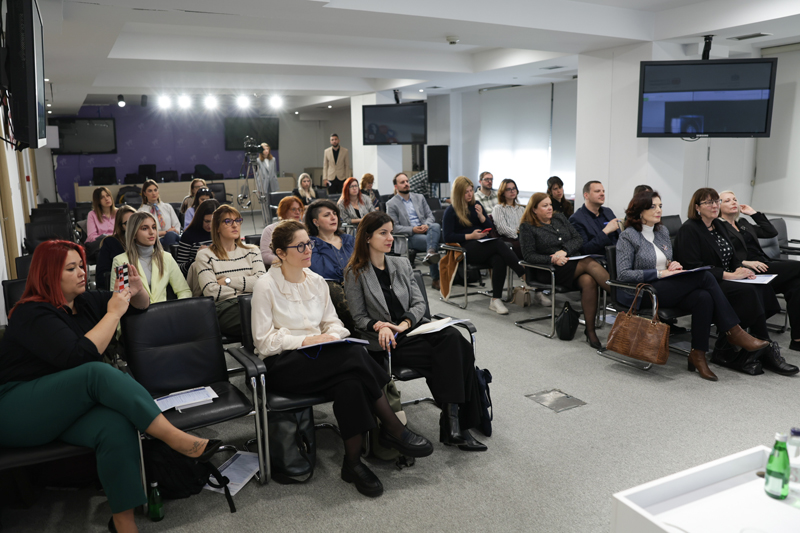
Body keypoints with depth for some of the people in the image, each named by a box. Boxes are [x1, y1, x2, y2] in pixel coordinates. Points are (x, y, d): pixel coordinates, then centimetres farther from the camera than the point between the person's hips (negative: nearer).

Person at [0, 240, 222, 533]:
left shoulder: (86, 302, 12)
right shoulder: (32, 314, -11)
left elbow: (141, 307, 23)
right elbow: (77, 356, -25)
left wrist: (137, 290, -1)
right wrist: (113, 313, -18)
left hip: (68, 407, 6)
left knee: (118, 427, -30)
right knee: (98, 373, -34)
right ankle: (178, 439, -38)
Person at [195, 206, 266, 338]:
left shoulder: (251, 251, 23)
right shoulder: (205, 255, 12)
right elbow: (211, 292, -3)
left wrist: (228, 281, -1)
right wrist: (245, 291, -3)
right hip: (225, 308, -4)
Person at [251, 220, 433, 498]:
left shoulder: (316, 281, 12)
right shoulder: (266, 286, -6)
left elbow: (333, 321, 17)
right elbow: (263, 340, -8)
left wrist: (333, 335, -7)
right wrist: (305, 340, -17)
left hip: (317, 354, 6)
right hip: (281, 364, -5)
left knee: (350, 382, -31)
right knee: (354, 356, -31)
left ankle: (353, 461, -21)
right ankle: (393, 428, -20)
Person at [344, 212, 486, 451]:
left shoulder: (402, 264, 16)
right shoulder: (355, 274, 1)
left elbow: (419, 303, 9)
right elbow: (360, 318, 0)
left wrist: (404, 324, -11)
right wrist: (382, 328, -20)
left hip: (413, 329, 5)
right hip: (388, 342, -5)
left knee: (455, 339, -26)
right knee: (449, 355, -28)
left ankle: (455, 425, -23)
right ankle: (454, 425, -21)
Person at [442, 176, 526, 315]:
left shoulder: (476, 205, 20)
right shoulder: (451, 211, 5)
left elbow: (489, 227, 20)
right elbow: (447, 237, -4)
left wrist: (481, 215, 1)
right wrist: (470, 236, -11)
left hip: (482, 245, 5)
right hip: (466, 249, -5)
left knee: (499, 259, -31)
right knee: (499, 244, -30)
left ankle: (496, 300, -32)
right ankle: (525, 275, -30)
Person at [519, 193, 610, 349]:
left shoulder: (560, 218, 19)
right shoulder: (527, 227, 5)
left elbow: (578, 239, 10)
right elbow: (529, 255, -4)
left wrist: (564, 250, -10)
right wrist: (552, 260, -18)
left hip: (575, 263, 4)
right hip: (550, 271, -4)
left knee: (588, 281, -31)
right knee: (590, 263, -29)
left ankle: (590, 331, -27)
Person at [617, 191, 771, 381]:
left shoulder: (663, 232, 17)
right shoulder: (628, 236, -5)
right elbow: (623, 274, -13)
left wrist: (673, 265, 3)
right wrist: (660, 273, -18)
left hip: (667, 289, 7)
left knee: (704, 297, -26)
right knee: (704, 276, -21)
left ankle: (698, 354, -18)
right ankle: (734, 331, -14)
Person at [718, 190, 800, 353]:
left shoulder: (744, 223, 27)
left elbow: (772, 232, 23)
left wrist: (754, 213, 20)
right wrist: (745, 262, -21)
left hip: (762, 265, 7)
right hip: (748, 271, -7)